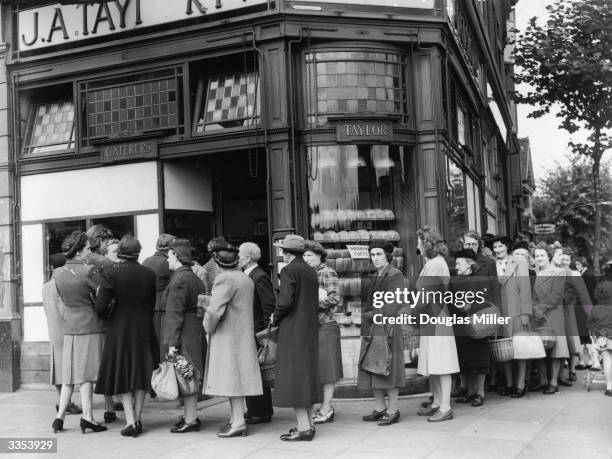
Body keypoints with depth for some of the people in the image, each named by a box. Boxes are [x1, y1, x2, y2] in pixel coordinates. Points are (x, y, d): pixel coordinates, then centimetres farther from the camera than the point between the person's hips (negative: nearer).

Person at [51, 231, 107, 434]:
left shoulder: (57, 273, 3)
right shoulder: (88, 271, -16)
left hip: (69, 327, 5)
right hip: (90, 326, -5)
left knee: (69, 374, 12)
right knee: (86, 373, 0)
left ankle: (60, 416, 12)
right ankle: (87, 416, 2)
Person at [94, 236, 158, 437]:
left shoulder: (113, 274, -13)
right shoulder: (149, 274, -5)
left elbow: (100, 306, -13)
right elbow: (153, 305, 1)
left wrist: (109, 317, 7)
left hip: (119, 329, -2)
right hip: (143, 328, 3)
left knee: (121, 374, 8)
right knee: (141, 373, 15)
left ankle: (130, 422, 1)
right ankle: (137, 419, 19)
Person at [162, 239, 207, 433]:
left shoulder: (180, 279, -15)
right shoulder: (196, 278, 15)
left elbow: (175, 313, -18)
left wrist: (171, 342, -18)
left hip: (184, 334, -10)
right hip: (195, 331, 10)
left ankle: (191, 420, 0)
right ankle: (191, 415, 23)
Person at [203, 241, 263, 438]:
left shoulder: (224, 279, -17)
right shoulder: (246, 279, 10)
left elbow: (214, 310, -25)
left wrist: (208, 327, -6)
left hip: (227, 336, -8)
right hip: (243, 334, 8)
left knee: (231, 378, -4)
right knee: (236, 377, 13)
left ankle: (238, 423, -2)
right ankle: (235, 419, 20)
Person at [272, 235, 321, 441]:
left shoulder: (289, 271, -12)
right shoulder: (311, 271, 12)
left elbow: (285, 301, -22)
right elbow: (315, 301, 14)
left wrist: (276, 318, -3)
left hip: (292, 330, -8)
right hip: (311, 329, 8)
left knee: (293, 376, -4)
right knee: (307, 374, 14)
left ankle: (303, 428, -3)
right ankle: (309, 424, 20)